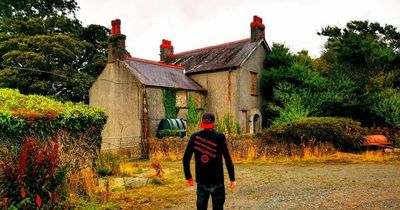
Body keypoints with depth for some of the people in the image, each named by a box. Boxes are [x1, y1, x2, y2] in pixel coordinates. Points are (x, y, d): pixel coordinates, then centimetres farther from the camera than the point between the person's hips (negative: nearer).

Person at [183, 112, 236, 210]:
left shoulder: (194, 137, -1)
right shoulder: (220, 137, -9)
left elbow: (186, 159, 2)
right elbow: (228, 159, -11)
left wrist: (188, 177, 13)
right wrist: (232, 179, -4)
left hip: (201, 181, 3)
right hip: (217, 181, -2)